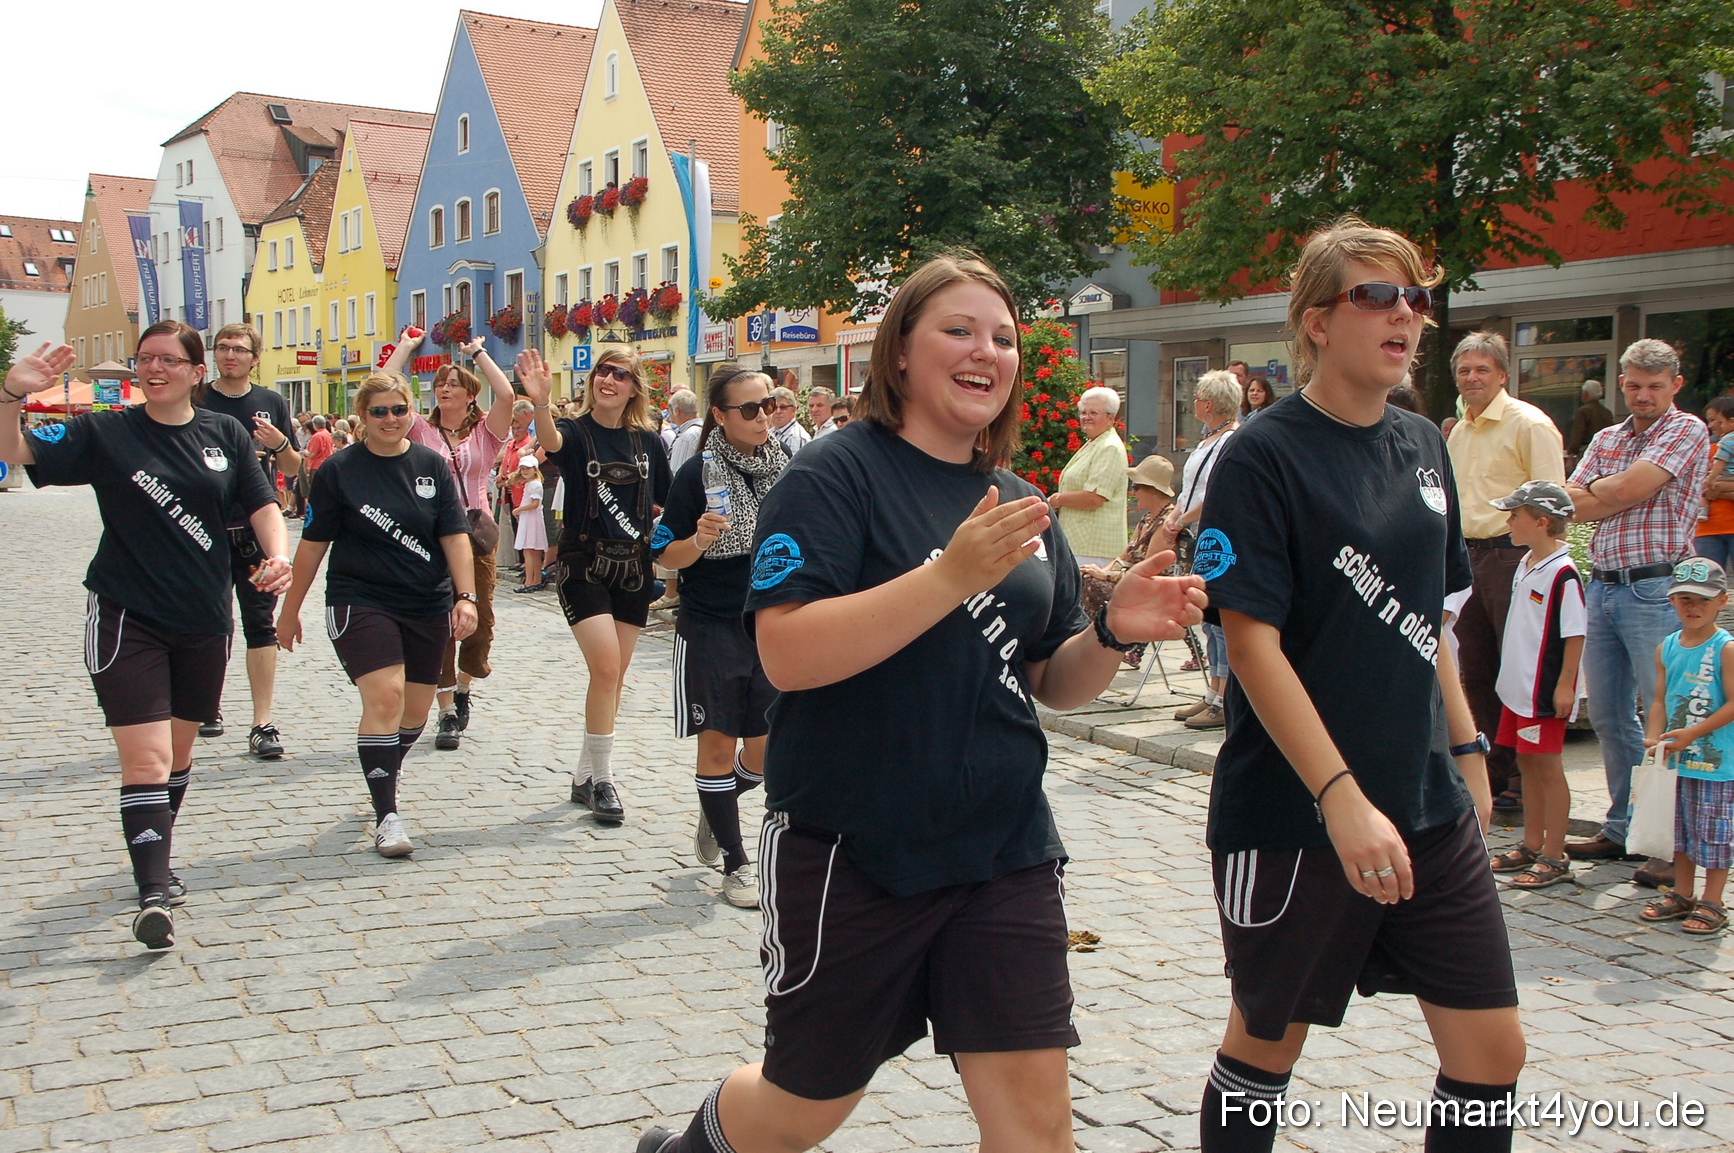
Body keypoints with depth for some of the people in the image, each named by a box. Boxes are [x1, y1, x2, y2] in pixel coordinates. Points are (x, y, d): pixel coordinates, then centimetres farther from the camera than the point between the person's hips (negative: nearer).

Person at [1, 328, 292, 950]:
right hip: (126, 617, -3)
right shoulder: (105, 432, -2)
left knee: (179, 751, 17)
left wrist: (277, 555, -13)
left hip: (204, 619, 3)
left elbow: (262, 506, 6)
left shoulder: (226, 434, 5)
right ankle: (154, 892, -14)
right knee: (145, 757, -13)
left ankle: (159, 858, 37)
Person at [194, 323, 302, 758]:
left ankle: (262, 724, -5)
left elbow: (294, 469, 10)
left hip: (258, 530, 0)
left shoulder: (271, 403, 7)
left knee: (261, 622, -4)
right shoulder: (197, 402, 2)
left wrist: (280, 444, -11)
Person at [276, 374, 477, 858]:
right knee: (384, 698, -18)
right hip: (360, 603, -3)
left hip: (428, 607, 4)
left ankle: (385, 775, 39)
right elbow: (313, 543, 2)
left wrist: (465, 596, -11)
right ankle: (386, 815, -12)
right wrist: (291, 608, 6)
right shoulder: (339, 470, -2)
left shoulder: (433, 466, 4)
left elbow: (455, 536, 1)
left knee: (415, 711, 10)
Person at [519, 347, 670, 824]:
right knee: (606, 667, -15)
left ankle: (584, 775, 23)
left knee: (614, 675, 9)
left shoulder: (647, 441, 6)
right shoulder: (575, 432, -5)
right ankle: (600, 779, -1)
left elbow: (666, 505, 13)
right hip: (583, 564, -4)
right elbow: (550, 442, -30)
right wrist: (540, 404, -49)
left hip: (633, 567, 4)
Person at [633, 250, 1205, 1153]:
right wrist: (953, 577, -29)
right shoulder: (837, 474, -9)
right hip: (851, 850, -5)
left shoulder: (1017, 505, 10)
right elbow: (788, 653, -22)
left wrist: (1115, 632, -7)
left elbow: (1051, 682, 14)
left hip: (1006, 850, 5)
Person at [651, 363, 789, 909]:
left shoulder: (786, 468, 4)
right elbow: (665, 554, -5)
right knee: (719, 742, 1)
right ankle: (734, 862, 14)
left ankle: (713, 812, 36)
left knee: (767, 748, 7)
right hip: (711, 629, -4)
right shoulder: (698, 474, -8)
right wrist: (699, 541, -24)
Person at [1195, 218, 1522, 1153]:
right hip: (1293, 815, -6)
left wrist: (1465, 748, 15)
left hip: (1430, 808, 6)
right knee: (1266, 1043, 10)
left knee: (1491, 1052, 7)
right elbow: (1251, 644, -17)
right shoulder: (1262, 459, -12)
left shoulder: (1424, 447, 9)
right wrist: (1343, 797, -23)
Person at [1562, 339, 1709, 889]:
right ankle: (1622, 830, 23)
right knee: (1608, 716, 11)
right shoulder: (1605, 439, 16)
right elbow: (1571, 503, 4)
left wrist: (1597, 488, 3)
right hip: (1602, 585, 7)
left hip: (1655, 590, -7)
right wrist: (1616, 492, -9)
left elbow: (1630, 488, -15)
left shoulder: (1687, 431, -2)